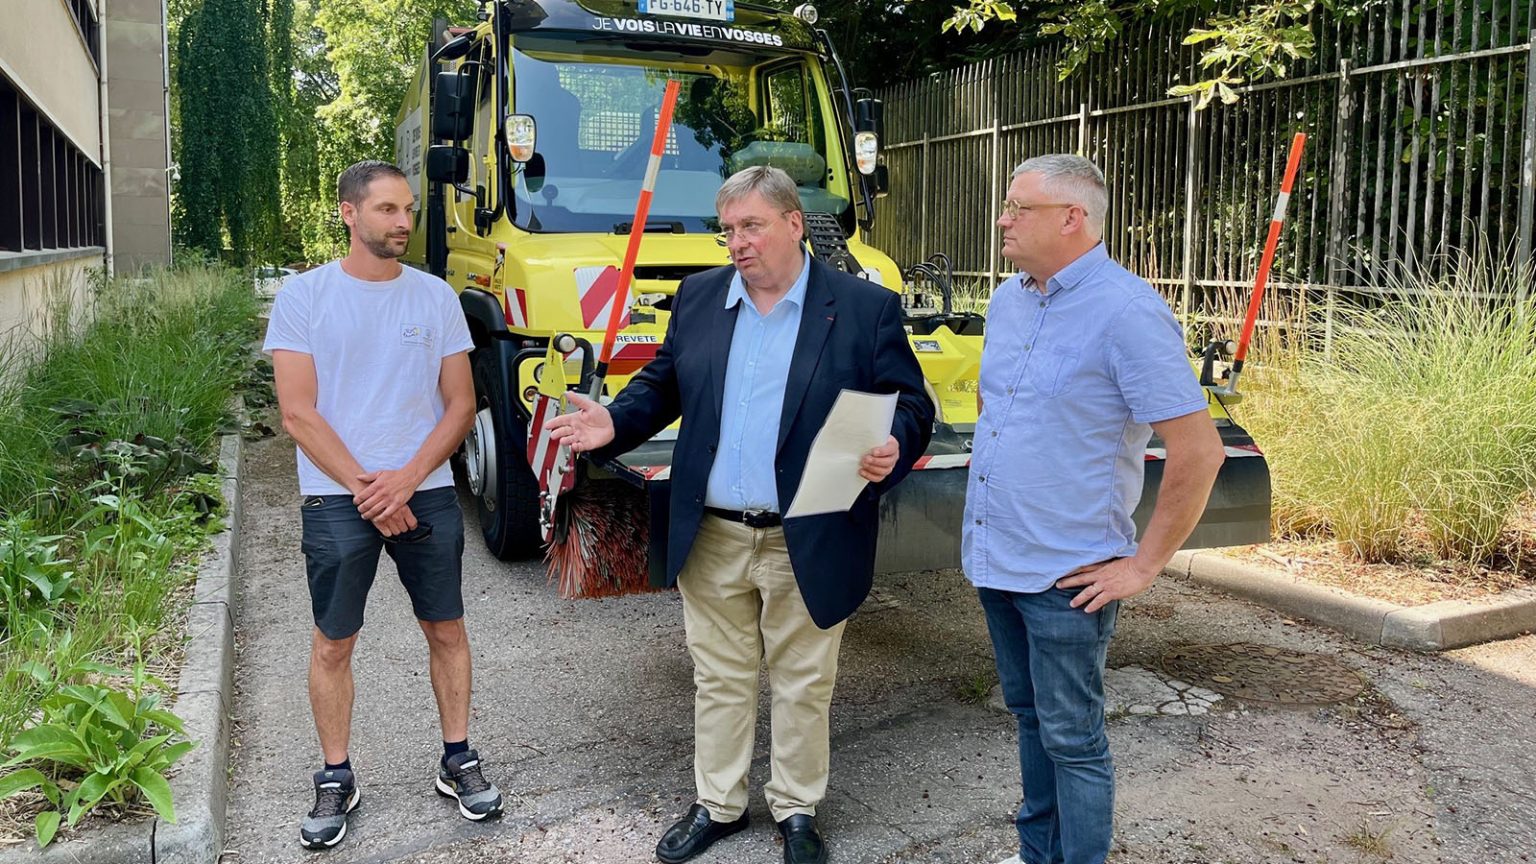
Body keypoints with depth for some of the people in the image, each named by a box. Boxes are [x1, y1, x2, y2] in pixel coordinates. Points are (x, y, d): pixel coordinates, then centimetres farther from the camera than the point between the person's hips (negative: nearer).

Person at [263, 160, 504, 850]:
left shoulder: (435, 296, 3)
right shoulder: (304, 296, -3)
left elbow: (460, 405, 1)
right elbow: (298, 413, -8)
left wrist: (407, 479, -12)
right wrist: (366, 489, -13)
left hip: (426, 493, 2)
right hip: (335, 499, -2)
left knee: (446, 630, 10)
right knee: (333, 643, 7)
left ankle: (458, 761, 26)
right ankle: (336, 780, 24)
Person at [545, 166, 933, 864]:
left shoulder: (866, 307, -5)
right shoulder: (696, 299, 7)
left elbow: (911, 405, -5)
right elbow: (662, 386, 13)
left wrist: (894, 449, -25)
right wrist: (614, 425, -5)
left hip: (809, 545, -3)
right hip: (712, 539, 3)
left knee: (803, 686, 12)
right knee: (719, 679, 16)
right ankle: (718, 804, 35)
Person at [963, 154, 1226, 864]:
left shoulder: (1126, 312, -18)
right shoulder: (1007, 300, 7)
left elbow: (1199, 450, -20)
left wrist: (1143, 566, -16)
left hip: (1067, 576, -8)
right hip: (994, 558, 8)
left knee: (1071, 737, 5)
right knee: (1028, 714, 21)